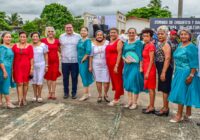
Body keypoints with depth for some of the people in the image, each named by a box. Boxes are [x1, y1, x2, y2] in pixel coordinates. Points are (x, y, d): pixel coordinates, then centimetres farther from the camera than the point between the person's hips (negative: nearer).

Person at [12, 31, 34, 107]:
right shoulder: (15, 46, 6)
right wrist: (12, 68, 3)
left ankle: (24, 99, 22)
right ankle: (20, 100, -5)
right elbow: (12, 57, 8)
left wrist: (32, 68, -5)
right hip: (17, 67, 1)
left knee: (25, 83, 9)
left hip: (26, 66, -1)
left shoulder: (29, 46, 0)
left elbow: (31, 58, -1)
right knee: (19, 83, -4)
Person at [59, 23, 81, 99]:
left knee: (74, 77, 4)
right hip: (65, 61, 2)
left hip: (75, 61, -2)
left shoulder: (78, 36, 0)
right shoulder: (61, 36, 8)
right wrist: (62, 53, 9)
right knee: (65, 77, 7)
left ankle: (74, 93, 15)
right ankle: (66, 92, 19)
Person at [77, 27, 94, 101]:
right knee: (83, 76, 13)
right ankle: (87, 93, 24)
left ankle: (86, 94, 5)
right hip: (80, 61, 8)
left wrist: (83, 59, -16)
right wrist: (79, 59, 9)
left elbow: (88, 51, -21)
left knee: (85, 76, -4)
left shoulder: (88, 41, -12)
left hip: (85, 61, -8)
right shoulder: (80, 40, 13)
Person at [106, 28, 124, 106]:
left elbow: (119, 54, -15)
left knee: (117, 81, -1)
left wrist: (116, 65, -20)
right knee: (113, 81, 13)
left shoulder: (119, 42, -8)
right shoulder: (110, 42, 16)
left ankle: (116, 99, 3)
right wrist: (108, 64, 10)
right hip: (110, 64, 9)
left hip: (116, 64, -8)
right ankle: (117, 97, 22)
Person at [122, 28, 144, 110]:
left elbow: (140, 55, -8)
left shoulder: (138, 43, -4)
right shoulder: (126, 43, 12)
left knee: (134, 83, -3)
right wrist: (125, 59, -8)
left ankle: (134, 102, 7)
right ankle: (129, 101, 21)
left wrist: (140, 67, -14)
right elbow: (123, 54, 14)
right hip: (127, 65, 6)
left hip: (135, 65, -6)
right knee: (128, 83, 9)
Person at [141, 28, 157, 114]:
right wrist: (143, 68, 15)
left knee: (151, 88, -2)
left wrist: (147, 72, -18)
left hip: (150, 69, -9)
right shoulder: (146, 46, 12)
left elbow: (151, 60, -16)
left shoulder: (151, 46, -13)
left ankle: (151, 107, 5)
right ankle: (151, 106, 21)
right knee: (150, 88, 13)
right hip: (146, 68, 9)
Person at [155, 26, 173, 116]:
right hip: (161, 69, 10)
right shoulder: (159, 44, 14)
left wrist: (163, 72, -25)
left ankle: (165, 109, 6)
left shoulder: (166, 45, -16)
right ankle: (165, 107, 23)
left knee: (165, 89, -3)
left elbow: (167, 59, -22)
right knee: (163, 89, 14)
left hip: (165, 69, -10)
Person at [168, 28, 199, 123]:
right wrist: (176, 71, 17)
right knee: (186, 92, 15)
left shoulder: (192, 47, -14)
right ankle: (188, 112, 26)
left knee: (181, 92, -5)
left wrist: (191, 75, -21)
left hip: (186, 73, -8)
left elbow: (194, 63, -17)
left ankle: (179, 115, 5)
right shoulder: (179, 45, 10)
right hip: (178, 72, 8)